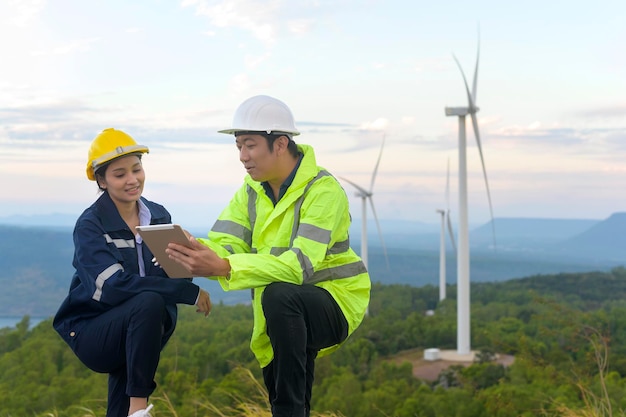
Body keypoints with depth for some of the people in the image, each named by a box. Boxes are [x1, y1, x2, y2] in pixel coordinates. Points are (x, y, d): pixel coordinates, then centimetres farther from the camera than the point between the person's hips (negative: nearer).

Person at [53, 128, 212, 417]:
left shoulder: (159, 216, 1)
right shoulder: (90, 225, -15)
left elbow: (172, 276, -6)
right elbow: (114, 286, -29)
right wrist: (188, 293, -32)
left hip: (134, 328, 6)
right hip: (91, 333, -6)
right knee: (149, 301, -30)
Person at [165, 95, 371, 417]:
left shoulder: (323, 190, -22)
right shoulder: (252, 190, 1)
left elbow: (300, 264, -33)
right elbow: (223, 242, -11)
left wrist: (224, 267, -44)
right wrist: (195, 252, -35)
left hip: (335, 302, -7)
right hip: (288, 315, 7)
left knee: (278, 295, -35)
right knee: (278, 387, 14)